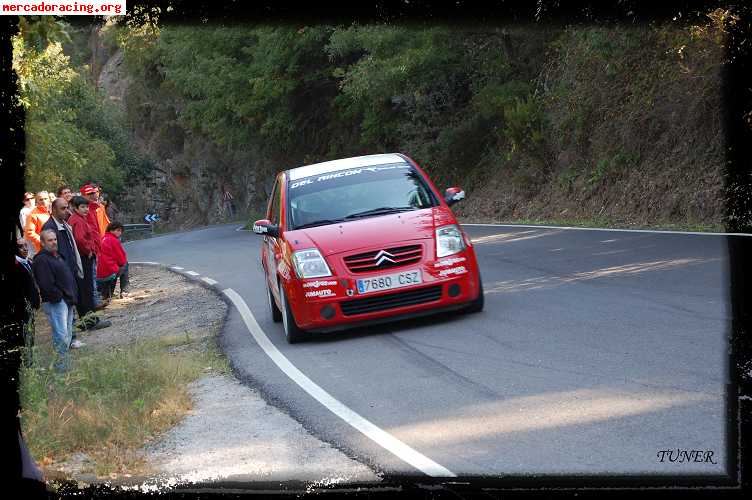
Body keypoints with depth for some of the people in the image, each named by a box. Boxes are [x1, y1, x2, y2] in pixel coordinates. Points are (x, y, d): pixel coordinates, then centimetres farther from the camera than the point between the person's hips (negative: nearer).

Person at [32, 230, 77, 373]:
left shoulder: (58, 256, 21)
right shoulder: (41, 260, -10)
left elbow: (69, 277, 24)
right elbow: (46, 285, -19)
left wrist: (73, 296, 13)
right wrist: (59, 297, -13)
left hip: (67, 301, 10)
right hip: (54, 302, -10)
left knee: (68, 335, 11)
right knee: (61, 336, -15)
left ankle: (65, 365, 18)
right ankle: (59, 368, -11)